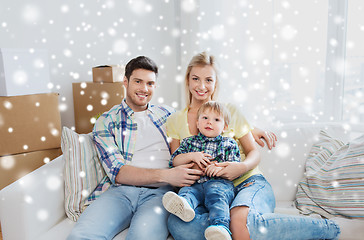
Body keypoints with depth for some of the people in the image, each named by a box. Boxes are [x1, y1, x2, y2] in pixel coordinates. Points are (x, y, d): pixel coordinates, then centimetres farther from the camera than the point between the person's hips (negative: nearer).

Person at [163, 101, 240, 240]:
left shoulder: (228, 144, 17)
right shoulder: (189, 142, 22)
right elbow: (174, 161, 13)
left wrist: (220, 168, -13)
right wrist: (192, 156, -4)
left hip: (219, 182, -2)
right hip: (195, 183, 2)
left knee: (215, 194, -34)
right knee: (186, 191, -29)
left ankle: (220, 226, -53)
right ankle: (183, 205, -60)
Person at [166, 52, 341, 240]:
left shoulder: (230, 111, 6)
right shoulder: (175, 121, 10)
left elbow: (254, 153, 7)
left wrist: (242, 166, -16)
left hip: (249, 182, -1)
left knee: (241, 221, -36)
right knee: (178, 224, -30)